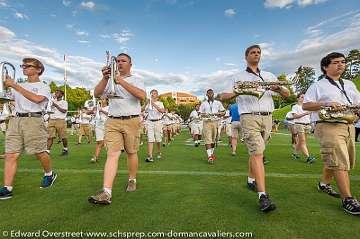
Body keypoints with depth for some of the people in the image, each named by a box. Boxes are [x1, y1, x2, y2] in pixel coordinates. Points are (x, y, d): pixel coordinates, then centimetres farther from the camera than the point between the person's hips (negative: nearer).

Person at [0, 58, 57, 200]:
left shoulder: (43, 87, 3)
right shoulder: (19, 86, 23)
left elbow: (37, 99, -18)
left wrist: (14, 85, -16)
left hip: (33, 120, -6)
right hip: (15, 120, 6)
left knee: (39, 152, -1)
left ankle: (49, 174, 23)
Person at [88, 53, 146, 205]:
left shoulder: (136, 80, 8)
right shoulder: (110, 81, 18)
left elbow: (142, 96, -13)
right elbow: (97, 94, 3)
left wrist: (122, 82, -18)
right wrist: (105, 78, -11)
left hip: (132, 121, -1)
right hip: (113, 121, 2)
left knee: (131, 152, 8)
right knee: (112, 154, -9)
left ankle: (132, 180, 28)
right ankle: (106, 192, -13)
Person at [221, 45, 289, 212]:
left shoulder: (269, 76, 19)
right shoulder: (239, 78, 10)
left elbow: (287, 94, 15)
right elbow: (223, 97, 4)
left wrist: (278, 89, -8)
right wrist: (237, 93, -17)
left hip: (267, 118, 4)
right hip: (249, 117, -4)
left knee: (256, 152, 14)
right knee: (257, 153, -14)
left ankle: (251, 180, 34)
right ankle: (263, 196, -14)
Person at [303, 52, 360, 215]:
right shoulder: (317, 86, 3)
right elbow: (305, 105, -5)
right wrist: (325, 104, -18)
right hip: (328, 126, -7)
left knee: (333, 160, 14)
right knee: (340, 163, -14)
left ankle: (324, 184, 34)